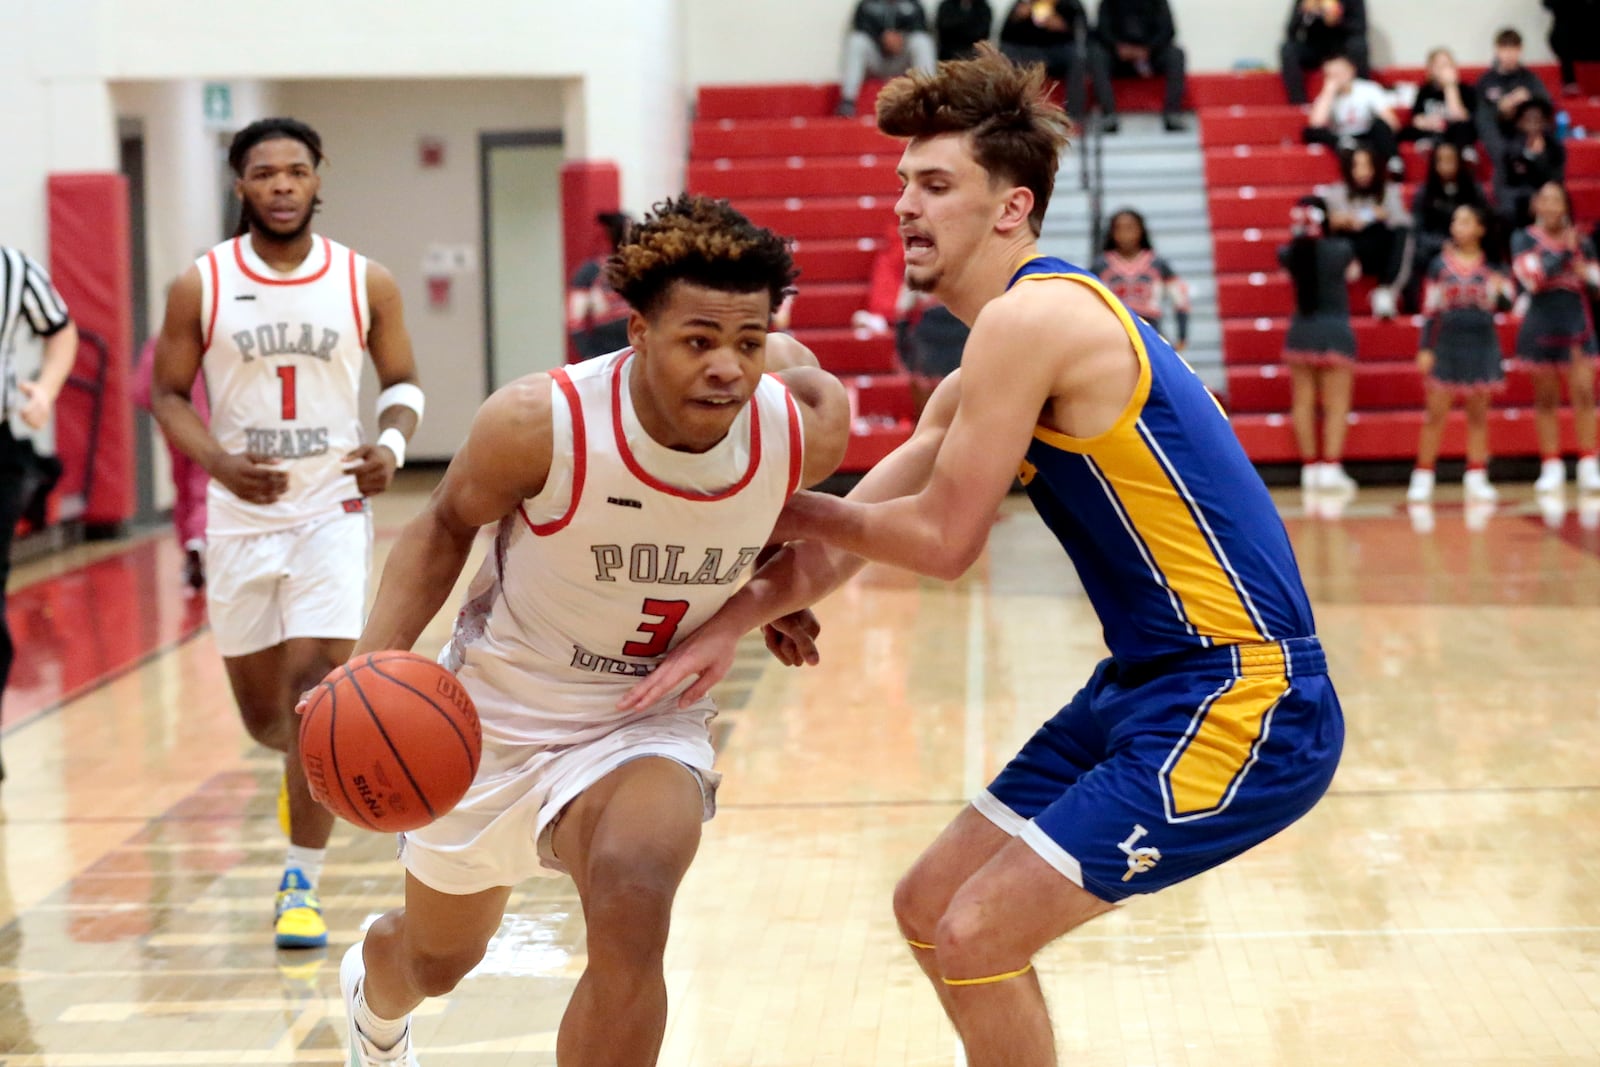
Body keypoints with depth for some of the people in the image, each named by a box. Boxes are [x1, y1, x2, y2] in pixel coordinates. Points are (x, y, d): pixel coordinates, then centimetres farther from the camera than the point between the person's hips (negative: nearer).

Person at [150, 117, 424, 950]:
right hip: (241, 515, 1)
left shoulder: (366, 283, -1)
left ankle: (301, 886, -6)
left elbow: (402, 382, 8)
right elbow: (168, 395, 2)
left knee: (318, 685, -15)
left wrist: (391, 445, -13)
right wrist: (219, 462, -17)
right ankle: (307, 767, 48)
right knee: (263, 712, 10)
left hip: (332, 507, -1)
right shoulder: (200, 286, -3)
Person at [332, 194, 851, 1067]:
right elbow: (446, 527, -9)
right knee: (438, 959, 23)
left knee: (630, 911, -32)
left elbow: (791, 358, 3)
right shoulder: (539, 424, -31)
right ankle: (372, 997, 63)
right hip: (498, 708, 0)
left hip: (647, 720, 1)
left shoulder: (806, 429, -23)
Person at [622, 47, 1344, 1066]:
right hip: (1150, 684, 10)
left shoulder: (1029, 318, -16)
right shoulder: (977, 383, 15)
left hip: (1239, 705, -10)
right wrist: (734, 620, 1)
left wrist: (782, 511, 1)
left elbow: (943, 539, -14)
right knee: (933, 907, 16)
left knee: (974, 938, -13)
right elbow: (854, 534, 15)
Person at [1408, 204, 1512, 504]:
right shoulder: (1441, 264, 3)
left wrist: (1499, 292, -27)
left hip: (1481, 344, 1)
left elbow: (1505, 303, -4)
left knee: (1478, 414, 6)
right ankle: (1422, 478, 4)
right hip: (1446, 344, 0)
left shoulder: (1492, 265, 2)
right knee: (1436, 413, -1)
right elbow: (1431, 309, 4)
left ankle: (1476, 479, 13)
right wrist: (1425, 348, -2)